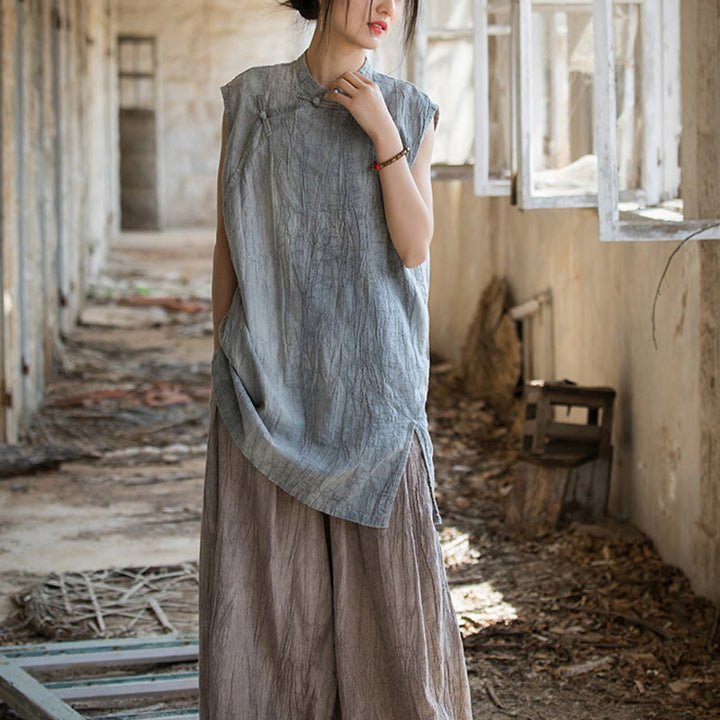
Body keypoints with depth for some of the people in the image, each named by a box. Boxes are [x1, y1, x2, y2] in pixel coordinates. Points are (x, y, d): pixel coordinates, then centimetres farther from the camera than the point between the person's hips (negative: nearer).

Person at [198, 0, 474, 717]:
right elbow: (228, 241, 5)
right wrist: (223, 371, 4)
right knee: (271, 589, 3)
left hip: (371, 380, 1)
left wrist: (382, 134, -14)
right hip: (272, 383, 0)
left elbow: (414, 247, -5)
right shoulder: (251, 100, 2)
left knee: (385, 579, 2)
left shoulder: (411, 112, 5)